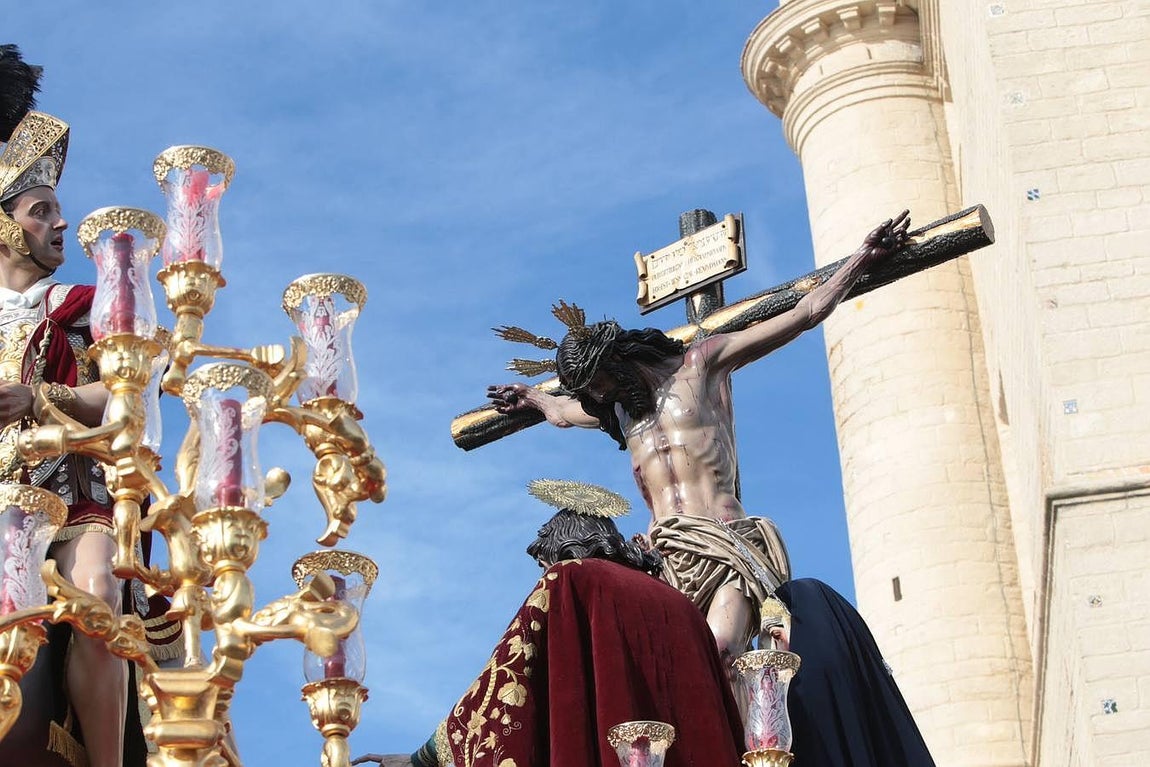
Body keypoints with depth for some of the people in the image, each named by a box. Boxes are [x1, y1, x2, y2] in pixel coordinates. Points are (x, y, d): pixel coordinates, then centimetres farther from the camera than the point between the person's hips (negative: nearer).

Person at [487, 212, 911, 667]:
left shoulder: (700, 363, 12)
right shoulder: (617, 409, 29)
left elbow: (806, 313, 12)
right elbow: (560, 412, 54)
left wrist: (864, 257, 10)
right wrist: (529, 398, 70)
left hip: (725, 547, -5)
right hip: (664, 561, 5)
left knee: (717, 647, -34)